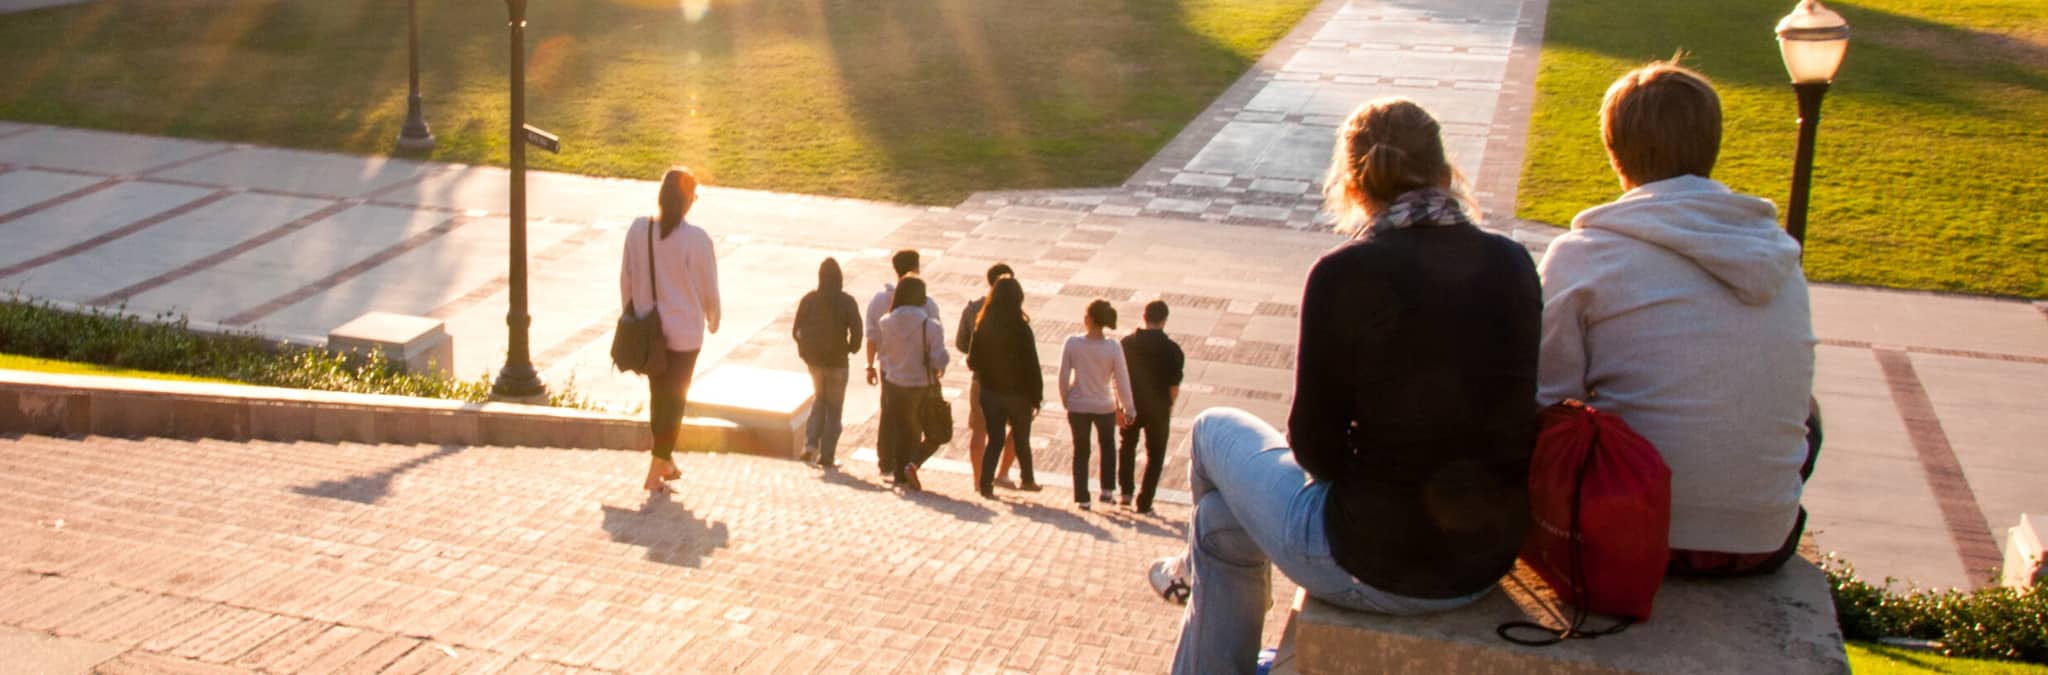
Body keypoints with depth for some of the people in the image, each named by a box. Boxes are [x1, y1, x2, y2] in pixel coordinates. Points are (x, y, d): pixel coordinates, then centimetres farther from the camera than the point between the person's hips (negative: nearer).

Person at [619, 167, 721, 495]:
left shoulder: (638, 229, -7)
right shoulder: (696, 239, -17)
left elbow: (626, 278, 1)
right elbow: (709, 286, -6)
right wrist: (713, 319, 13)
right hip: (683, 332, -4)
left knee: (658, 395, 21)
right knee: (675, 399, 6)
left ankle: (666, 461, 34)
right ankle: (656, 474, 6)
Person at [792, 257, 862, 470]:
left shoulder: (808, 300, -3)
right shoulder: (846, 302, -12)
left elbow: (796, 331, -1)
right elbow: (856, 332, -14)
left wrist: (807, 351, 13)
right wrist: (850, 348, 5)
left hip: (814, 360, 3)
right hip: (836, 361, -3)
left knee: (820, 400, 24)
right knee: (834, 408, 9)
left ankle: (810, 444, 9)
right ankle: (826, 457, 9)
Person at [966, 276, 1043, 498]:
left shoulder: (982, 327, -5)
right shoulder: (1021, 329, -14)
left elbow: (973, 361, 1)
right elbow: (1032, 365, -12)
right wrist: (1037, 396, -4)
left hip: (990, 392, 2)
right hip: (1018, 394, -2)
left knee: (995, 440, 10)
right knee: (1021, 439, 17)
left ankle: (985, 483, 0)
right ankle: (1027, 479, 31)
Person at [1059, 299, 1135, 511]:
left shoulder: (1072, 343, -15)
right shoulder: (1113, 348, -15)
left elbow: (1063, 376, -7)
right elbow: (1121, 381, -8)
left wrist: (1065, 401, 9)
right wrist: (1127, 409, 5)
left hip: (1077, 406, 0)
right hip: (1104, 407, 0)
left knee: (1080, 451, 14)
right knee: (1107, 446, 26)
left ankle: (1082, 498, 15)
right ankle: (1107, 491, 22)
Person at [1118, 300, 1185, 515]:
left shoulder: (1127, 342, -6)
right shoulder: (1172, 349, -14)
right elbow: (1174, 386, -11)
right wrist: (1169, 405, 7)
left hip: (1131, 405, 2)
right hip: (1158, 408, -2)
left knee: (1127, 446, 26)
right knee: (1155, 456, 11)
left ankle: (1125, 490, 22)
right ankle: (1144, 502, 10)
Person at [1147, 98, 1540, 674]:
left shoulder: (1346, 274, -17)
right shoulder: (1513, 265, -2)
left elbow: (1317, 448, -12)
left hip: (1373, 568, -5)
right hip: (1490, 559, 6)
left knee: (1216, 430, 23)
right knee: (1221, 518, 28)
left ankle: (1196, 569, 53)